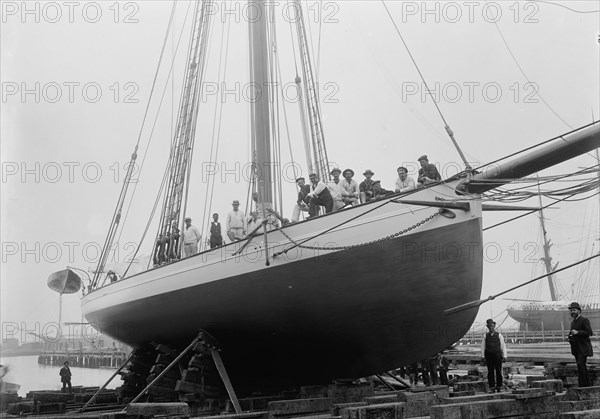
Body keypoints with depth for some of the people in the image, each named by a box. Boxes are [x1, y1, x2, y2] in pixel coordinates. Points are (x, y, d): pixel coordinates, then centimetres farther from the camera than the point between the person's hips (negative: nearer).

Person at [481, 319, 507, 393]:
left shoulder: (499, 335, 6)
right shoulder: (485, 336, 9)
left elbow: (503, 346, 4)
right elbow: (483, 346, 9)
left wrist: (504, 356, -2)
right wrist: (483, 355, 2)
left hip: (497, 355, -1)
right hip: (489, 355, 1)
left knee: (498, 371, 0)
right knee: (490, 371, 1)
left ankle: (499, 387, 9)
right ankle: (492, 387, 4)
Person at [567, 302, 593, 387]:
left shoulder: (584, 320, -7)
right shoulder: (573, 322, 18)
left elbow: (589, 332, -15)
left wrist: (577, 332, -23)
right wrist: (570, 337, 7)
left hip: (583, 347, -8)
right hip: (576, 347, 8)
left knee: (581, 364, -17)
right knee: (581, 366, 10)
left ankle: (583, 384, -13)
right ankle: (587, 383, 19)